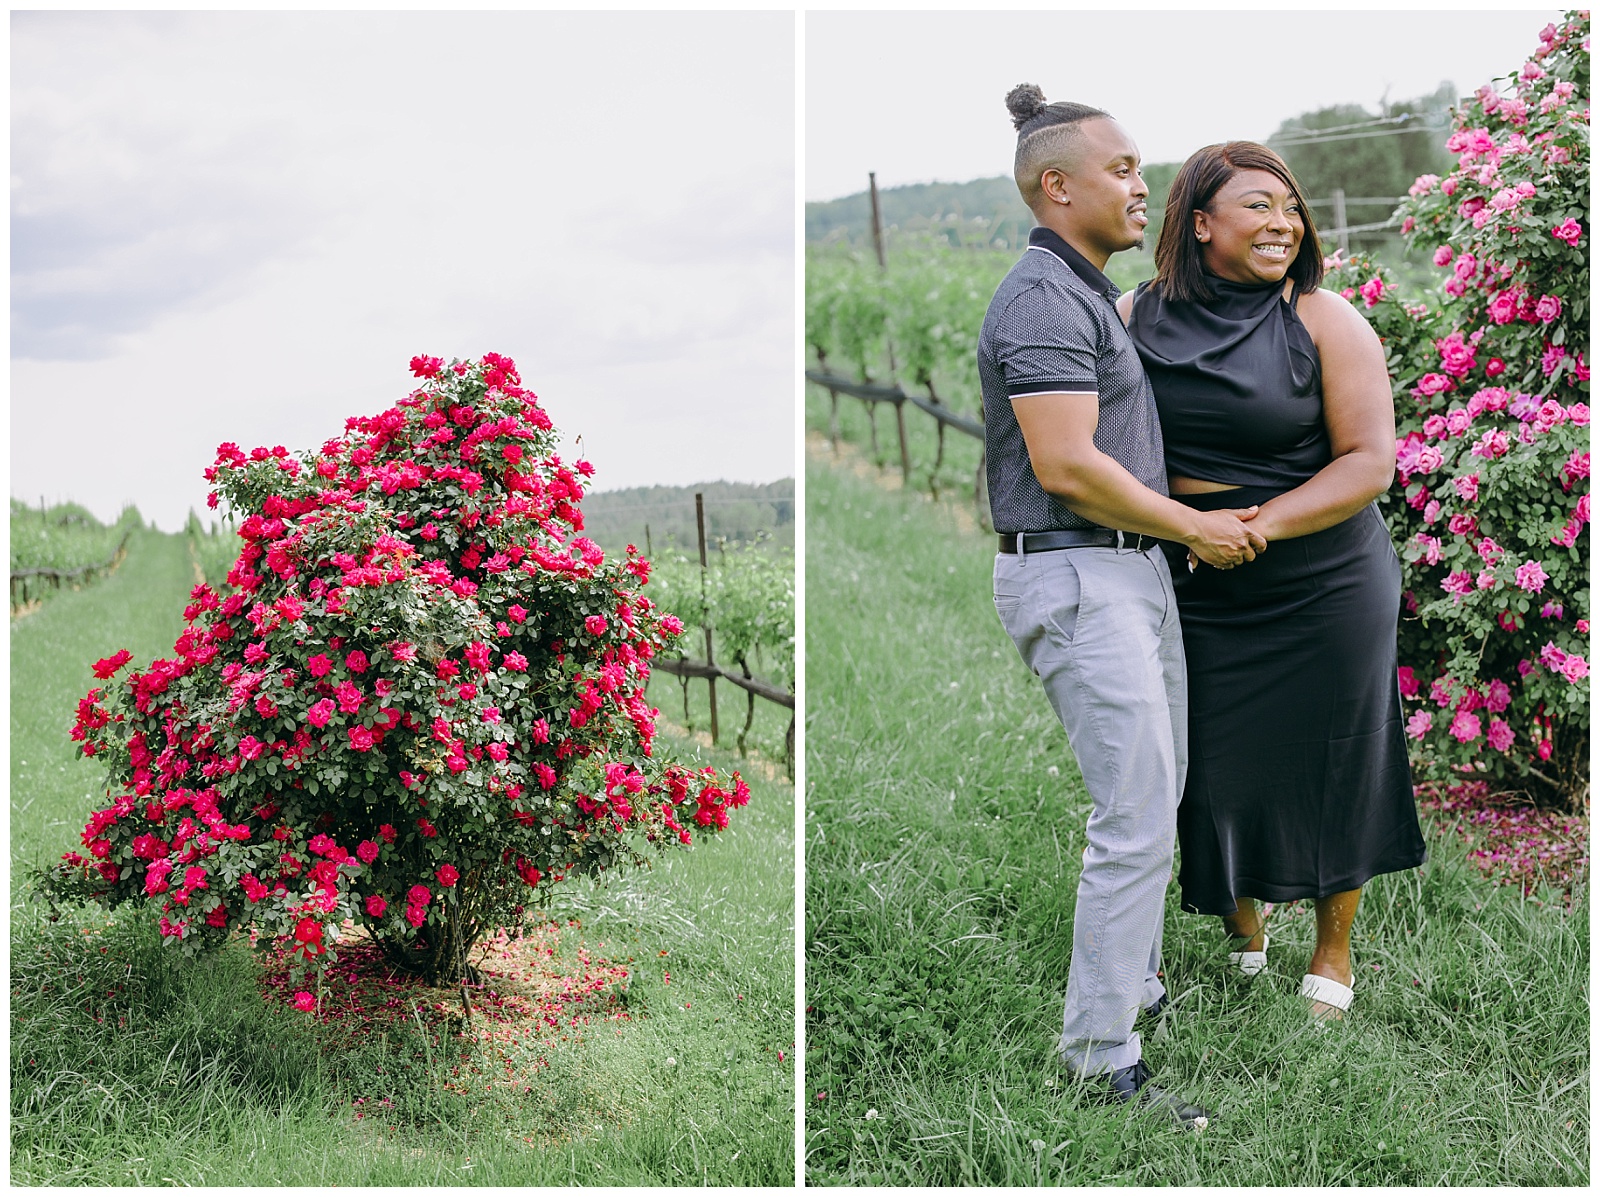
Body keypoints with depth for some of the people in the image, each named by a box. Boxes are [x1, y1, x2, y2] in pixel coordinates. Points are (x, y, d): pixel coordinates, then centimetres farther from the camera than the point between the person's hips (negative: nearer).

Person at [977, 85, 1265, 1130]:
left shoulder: (1094, 295, 18)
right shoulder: (1044, 298, -16)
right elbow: (1066, 467, -23)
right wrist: (1197, 529, -12)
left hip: (1137, 572, 11)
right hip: (1079, 579, -11)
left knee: (1156, 799, 18)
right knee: (1136, 822, -11)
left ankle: (1138, 988, 31)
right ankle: (1103, 1062, -4)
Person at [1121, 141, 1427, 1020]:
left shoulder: (1325, 322, -8)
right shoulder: (1137, 317, 0)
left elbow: (1370, 461, -11)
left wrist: (1260, 523, -21)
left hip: (1324, 584, -2)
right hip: (1194, 593, 2)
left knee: (1327, 764, 8)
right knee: (1214, 765, 10)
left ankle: (1333, 953, 28)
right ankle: (1241, 936, 34)